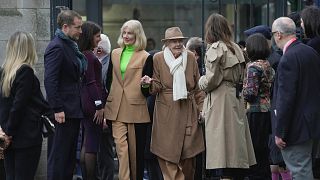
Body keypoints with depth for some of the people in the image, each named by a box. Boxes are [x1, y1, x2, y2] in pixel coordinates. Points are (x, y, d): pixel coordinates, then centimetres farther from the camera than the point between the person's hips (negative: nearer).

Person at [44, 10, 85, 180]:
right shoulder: (56, 47, -14)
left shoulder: (70, 46, 16)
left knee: (70, 155, 13)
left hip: (73, 111, 10)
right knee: (58, 157, -5)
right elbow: (50, 81, -20)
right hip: (63, 113, -10)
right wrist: (57, 109, -22)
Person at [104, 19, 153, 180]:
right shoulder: (115, 54, 14)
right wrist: (105, 105, 13)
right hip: (117, 109, 3)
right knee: (121, 146, -10)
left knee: (136, 150, 5)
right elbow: (109, 81, 18)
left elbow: (147, 90, 1)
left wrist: (145, 86, -23)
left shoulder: (145, 57, 0)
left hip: (136, 109, -3)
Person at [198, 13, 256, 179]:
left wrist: (201, 82, 5)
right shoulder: (235, 48, 13)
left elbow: (212, 80, -14)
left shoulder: (215, 49, -10)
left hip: (220, 100, -8)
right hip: (236, 99, 8)